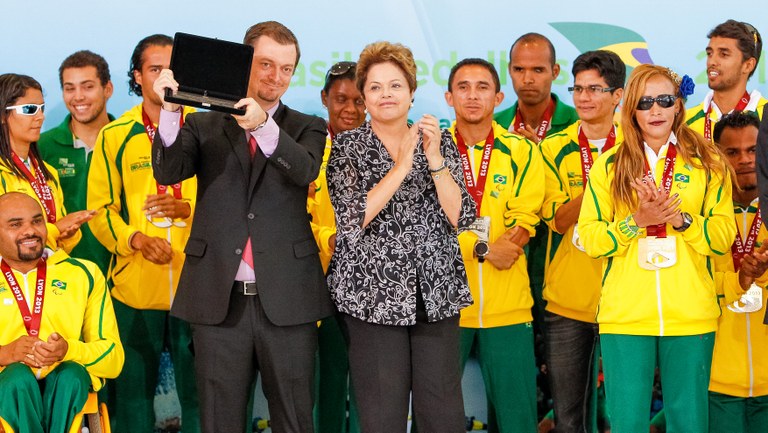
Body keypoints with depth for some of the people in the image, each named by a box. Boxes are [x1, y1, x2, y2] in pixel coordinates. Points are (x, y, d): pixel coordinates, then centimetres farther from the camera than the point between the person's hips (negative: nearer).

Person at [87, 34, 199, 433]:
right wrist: (136, 239, -13)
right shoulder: (114, 136, 5)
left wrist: (188, 208, -13)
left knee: (199, 386, 4)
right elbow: (100, 209, 4)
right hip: (134, 284, 1)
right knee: (133, 389, 8)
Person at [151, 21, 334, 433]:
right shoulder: (203, 125, 10)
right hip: (219, 298, 0)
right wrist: (170, 111, -23)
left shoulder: (306, 129, 9)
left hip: (286, 298, 0)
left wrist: (263, 125, -30)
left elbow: (305, 169, -13)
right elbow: (167, 171, -6)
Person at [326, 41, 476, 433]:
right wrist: (402, 165, -15)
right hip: (373, 296, -2)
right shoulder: (348, 147, 2)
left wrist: (434, 158, -13)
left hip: (436, 294, 2)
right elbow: (353, 220, -11)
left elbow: (460, 217, -1)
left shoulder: (440, 142, 8)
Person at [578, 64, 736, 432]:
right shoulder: (609, 165, 6)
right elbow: (588, 238, 0)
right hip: (624, 316, 0)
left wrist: (680, 218, -16)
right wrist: (636, 221, -15)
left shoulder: (707, 163, 6)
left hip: (691, 316, 0)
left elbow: (724, 235, 0)